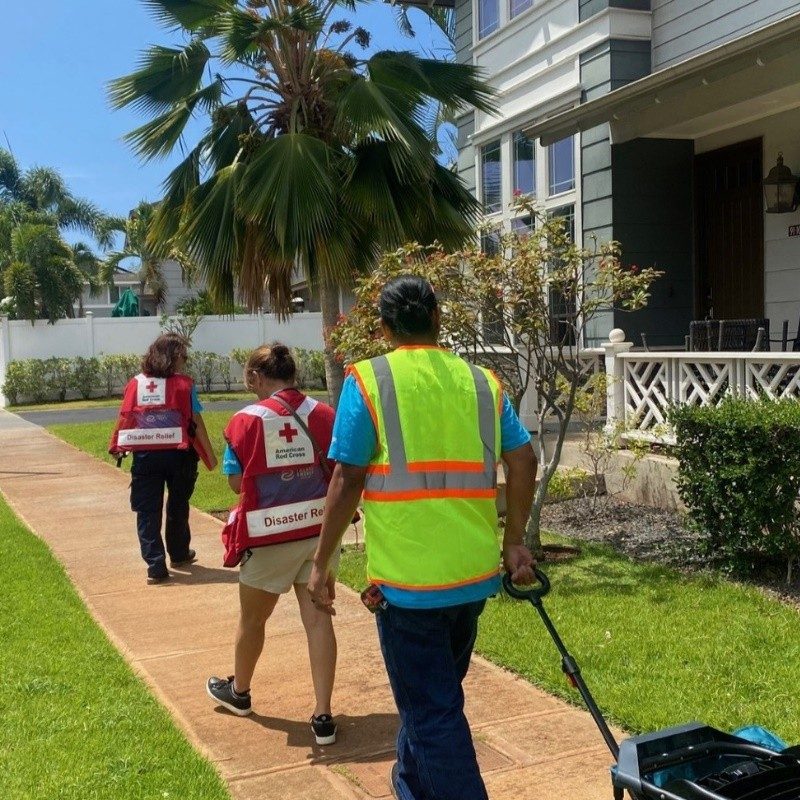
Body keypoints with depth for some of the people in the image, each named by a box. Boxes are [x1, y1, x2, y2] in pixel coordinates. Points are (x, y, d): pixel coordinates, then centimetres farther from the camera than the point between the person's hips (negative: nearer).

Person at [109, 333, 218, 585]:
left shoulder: (135, 383, 2)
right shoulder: (183, 384, -6)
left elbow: (124, 419, -2)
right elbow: (196, 422, -6)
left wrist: (118, 448, 11)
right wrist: (210, 454, 3)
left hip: (145, 456, 1)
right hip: (178, 454, -1)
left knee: (147, 511, 5)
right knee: (178, 506, 19)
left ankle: (156, 566, -1)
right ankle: (179, 554, 35)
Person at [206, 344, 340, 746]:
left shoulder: (247, 420, -12)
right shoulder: (323, 415, -4)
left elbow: (237, 482, -8)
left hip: (269, 536, -2)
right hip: (318, 530, 3)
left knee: (252, 618, 18)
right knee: (318, 620, 5)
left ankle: (238, 691, 41)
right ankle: (323, 717, 7)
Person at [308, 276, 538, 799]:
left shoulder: (368, 381, -7)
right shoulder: (481, 381, 6)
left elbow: (347, 481, -11)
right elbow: (524, 461, 3)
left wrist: (322, 563, -2)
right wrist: (514, 541, 13)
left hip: (408, 574, -6)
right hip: (475, 571, 6)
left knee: (432, 709, 6)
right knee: (435, 691, 26)